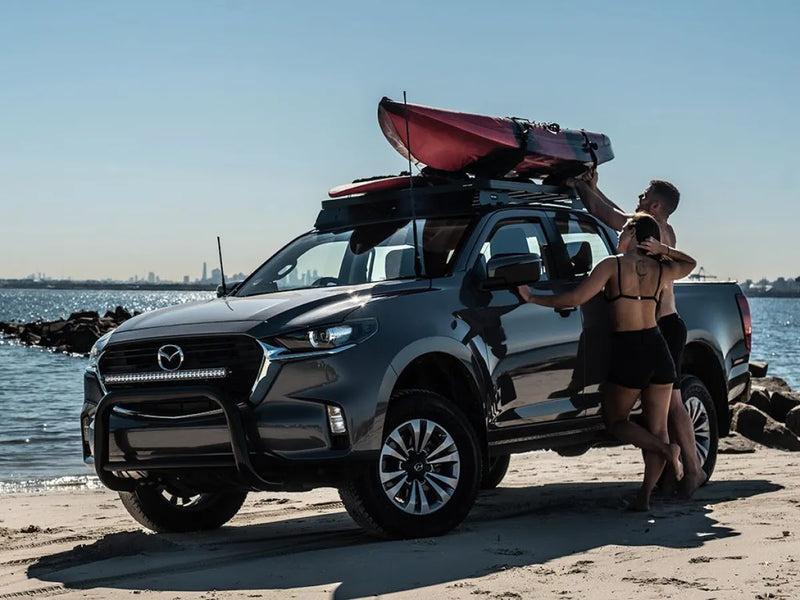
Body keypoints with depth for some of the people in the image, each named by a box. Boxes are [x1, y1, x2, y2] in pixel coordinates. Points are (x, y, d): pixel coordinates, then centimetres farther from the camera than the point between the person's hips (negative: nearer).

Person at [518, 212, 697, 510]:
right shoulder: (662, 270, 8)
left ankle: (665, 449, -10)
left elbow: (574, 299, -13)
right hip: (658, 349, 5)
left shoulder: (612, 265, -6)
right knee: (657, 427, 8)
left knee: (615, 420, 13)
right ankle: (645, 495, 0)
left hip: (627, 353, -4)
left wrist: (532, 298, -3)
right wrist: (663, 249, 14)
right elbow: (690, 263, 31)